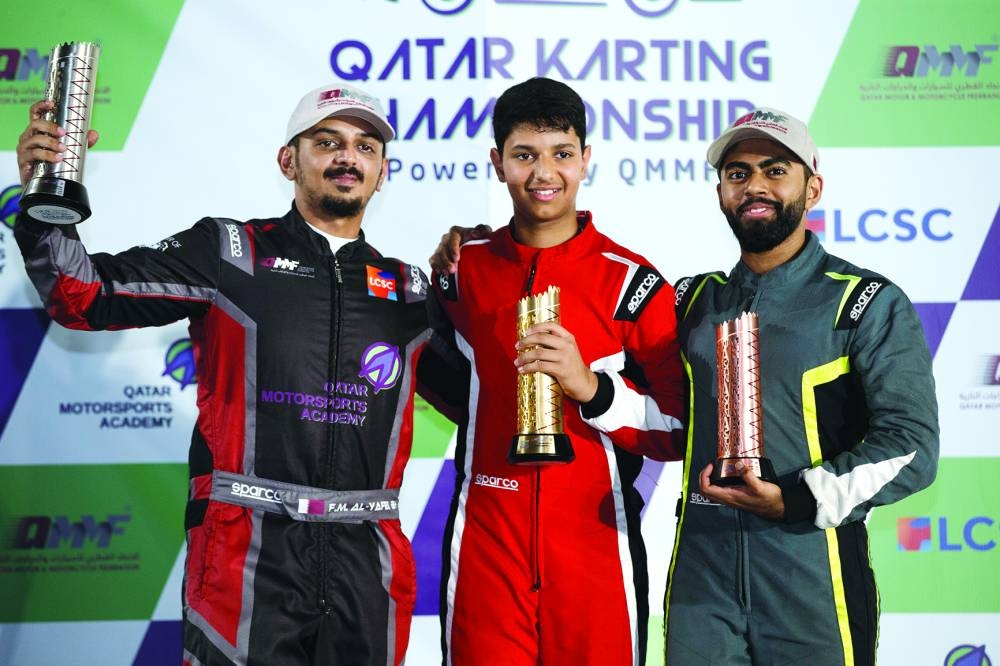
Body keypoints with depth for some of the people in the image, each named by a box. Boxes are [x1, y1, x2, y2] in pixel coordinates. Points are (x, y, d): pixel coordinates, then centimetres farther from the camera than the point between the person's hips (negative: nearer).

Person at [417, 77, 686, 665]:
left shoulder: (634, 283, -4)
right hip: (486, 544, 2)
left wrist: (591, 387, -20)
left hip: (596, 545, -2)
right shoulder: (463, 270, 5)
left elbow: (678, 433, -7)